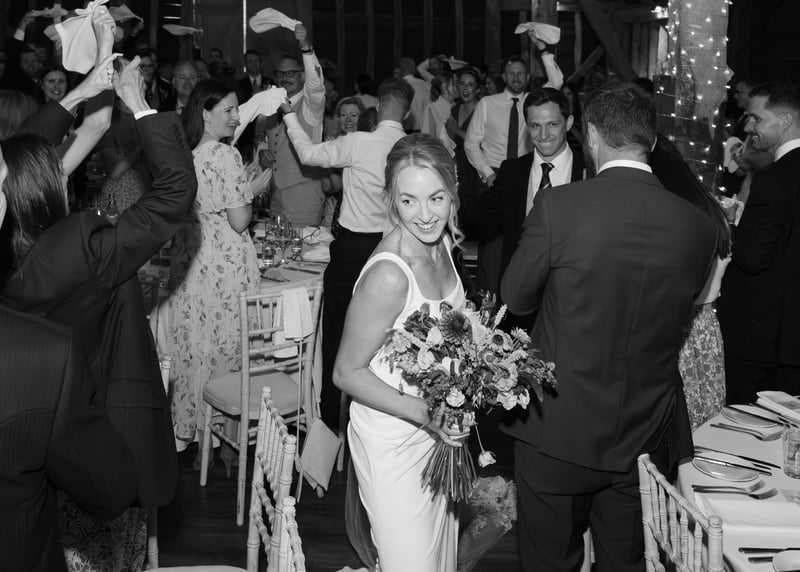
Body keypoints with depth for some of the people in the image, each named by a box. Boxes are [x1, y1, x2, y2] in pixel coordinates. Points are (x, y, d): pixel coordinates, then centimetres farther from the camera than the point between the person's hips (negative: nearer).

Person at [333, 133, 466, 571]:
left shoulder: (442, 243, -5)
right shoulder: (388, 276, -30)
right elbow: (347, 373, -20)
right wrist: (422, 411, -26)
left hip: (438, 433, 8)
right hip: (394, 442, -8)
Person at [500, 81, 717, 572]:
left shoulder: (557, 205, -17)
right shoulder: (699, 226, -7)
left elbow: (515, 298, -4)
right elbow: (682, 313, 7)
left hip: (559, 434, -3)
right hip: (647, 439, 3)